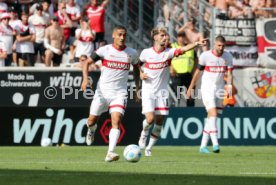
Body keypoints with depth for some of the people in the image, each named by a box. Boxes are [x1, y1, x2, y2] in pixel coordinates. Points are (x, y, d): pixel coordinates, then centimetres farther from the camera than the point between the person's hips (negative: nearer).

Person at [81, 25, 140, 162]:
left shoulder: (132, 53, 3)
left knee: (116, 121, -19)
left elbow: (136, 68, 21)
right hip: (102, 91, 0)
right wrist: (85, 78, -16)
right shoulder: (105, 50, -4)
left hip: (120, 93, 0)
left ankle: (110, 153, -28)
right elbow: (87, 62, 0)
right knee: (92, 120, 7)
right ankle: (91, 130, 46)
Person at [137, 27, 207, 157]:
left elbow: (183, 49, -23)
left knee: (160, 122, 1)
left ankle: (149, 148, 18)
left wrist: (197, 44, -39)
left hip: (162, 92, 2)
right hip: (148, 91, -2)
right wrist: (141, 74, -5)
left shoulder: (168, 52, -6)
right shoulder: (146, 53, -5)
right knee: (150, 119, -16)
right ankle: (144, 134, 18)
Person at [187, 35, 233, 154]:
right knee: (213, 114, -20)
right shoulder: (205, 55, -8)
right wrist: (191, 88, 7)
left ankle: (203, 146, 14)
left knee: (211, 118, 6)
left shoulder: (227, 56, 2)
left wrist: (229, 86, -19)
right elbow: (197, 72, 2)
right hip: (207, 89, -4)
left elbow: (229, 73, 0)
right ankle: (215, 144, -27)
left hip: (219, 89, 4)